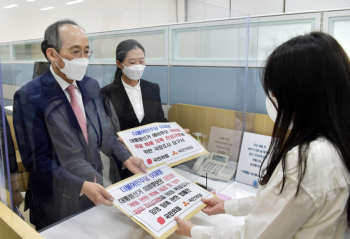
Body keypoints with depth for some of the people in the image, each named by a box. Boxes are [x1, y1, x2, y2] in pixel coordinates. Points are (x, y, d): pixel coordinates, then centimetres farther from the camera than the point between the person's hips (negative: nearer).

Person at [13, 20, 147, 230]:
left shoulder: (91, 86, 1)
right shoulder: (30, 97, -17)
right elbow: (37, 159, -18)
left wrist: (125, 157, -7)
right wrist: (81, 186, -26)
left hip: (95, 187, 5)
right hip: (60, 202, -5)